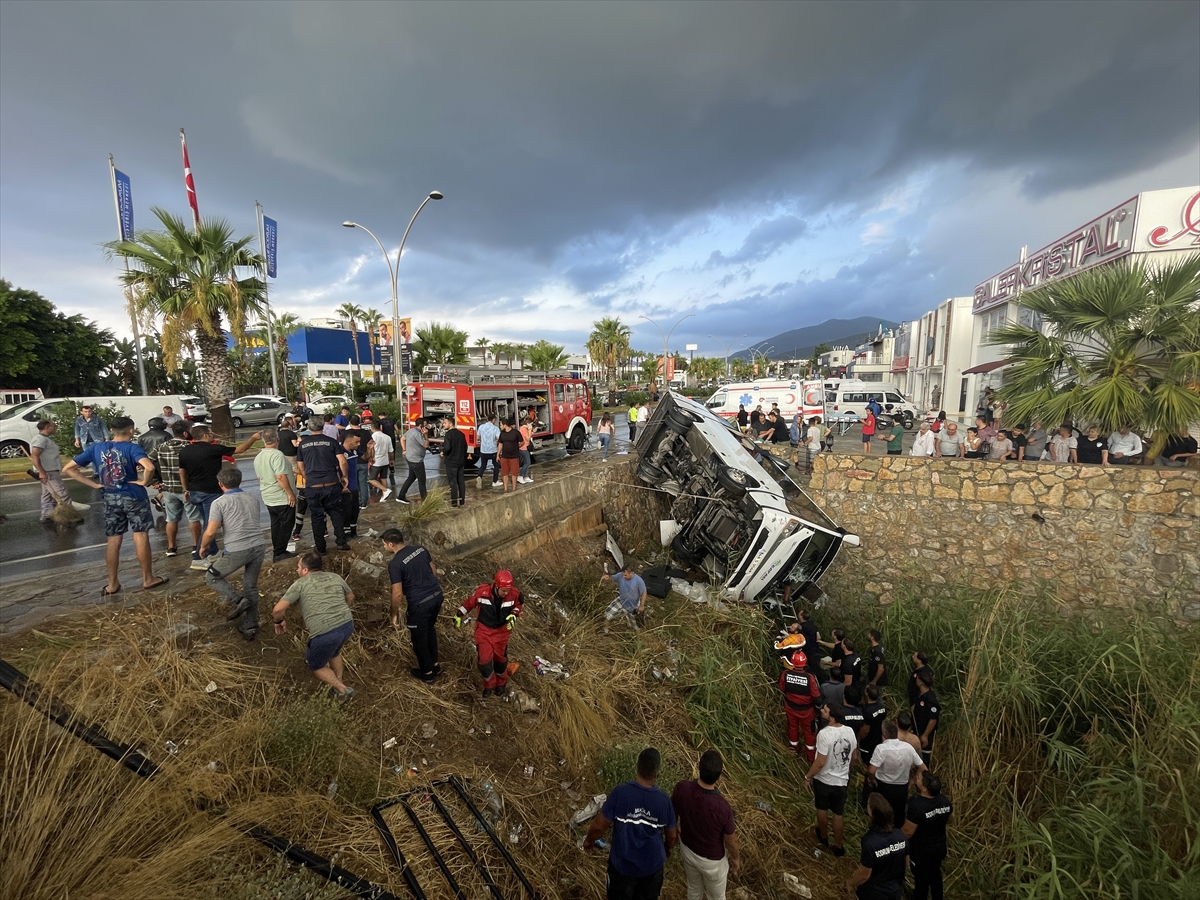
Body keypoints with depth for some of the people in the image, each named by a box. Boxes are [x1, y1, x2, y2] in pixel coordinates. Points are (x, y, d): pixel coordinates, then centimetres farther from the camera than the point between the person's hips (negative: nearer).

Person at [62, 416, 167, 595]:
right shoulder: (132, 448, -12)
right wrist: (144, 482, -14)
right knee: (141, 537, 3)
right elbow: (149, 467, -32)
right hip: (134, 496, -4)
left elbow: (67, 469, 4)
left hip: (110, 498, 5)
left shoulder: (95, 448, 3)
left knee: (112, 541, 11)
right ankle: (148, 579, 11)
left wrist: (94, 484, 2)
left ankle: (112, 585, 19)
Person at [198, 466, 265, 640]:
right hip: (259, 546, 5)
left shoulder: (219, 503, -3)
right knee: (251, 587, 17)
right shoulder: (254, 498, 13)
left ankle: (238, 600, 2)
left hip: (237, 551, -5)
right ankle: (250, 627, 19)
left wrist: (203, 548, 11)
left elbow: (210, 532, -7)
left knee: (211, 577, 20)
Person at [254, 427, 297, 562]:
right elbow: (281, 477, -25)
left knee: (276, 524, 16)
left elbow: (260, 477, 19)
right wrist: (291, 493, -19)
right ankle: (279, 553, 5)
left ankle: (277, 551, 22)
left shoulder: (258, 457, 8)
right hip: (283, 498, -8)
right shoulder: (277, 455, -19)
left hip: (268, 498, 8)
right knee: (286, 524, 2)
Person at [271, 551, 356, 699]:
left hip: (325, 633, -5)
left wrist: (279, 621, 19)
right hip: (348, 625, 6)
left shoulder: (300, 583, 3)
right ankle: (339, 682, 45)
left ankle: (343, 690, 18)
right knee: (334, 652, 35)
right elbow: (350, 597, 31)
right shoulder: (335, 577, 17)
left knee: (316, 666, 22)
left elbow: (278, 609, -2)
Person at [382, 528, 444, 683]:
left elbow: (397, 594, -15)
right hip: (437, 595, 7)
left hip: (420, 603, -7)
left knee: (419, 638, 16)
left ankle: (427, 673, 34)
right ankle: (435, 665, 42)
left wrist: (395, 614, 0)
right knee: (430, 629, 28)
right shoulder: (420, 548, 2)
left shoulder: (395, 564, -18)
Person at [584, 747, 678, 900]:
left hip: (622, 864, -1)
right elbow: (672, 836, -5)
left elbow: (599, 825, -18)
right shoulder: (664, 800, -21)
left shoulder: (620, 792, -28)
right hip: (652, 864, 1)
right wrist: (666, 850, 17)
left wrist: (589, 840, 3)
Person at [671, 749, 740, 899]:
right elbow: (730, 842, -19)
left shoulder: (681, 788, -29)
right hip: (712, 860, -3)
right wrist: (736, 858, 4)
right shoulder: (723, 808, -40)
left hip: (687, 849, 3)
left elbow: (673, 817, -7)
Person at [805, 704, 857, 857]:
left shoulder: (824, 734, -32)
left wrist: (808, 777, -12)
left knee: (822, 809, 23)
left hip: (823, 780, -4)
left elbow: (820, 762, -28)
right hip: (841, 780, 4)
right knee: (838, 814, 21)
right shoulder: (850, 731, -12)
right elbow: (852, 757, 4)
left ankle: (823, 836, 44)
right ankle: (838, 846, 34)